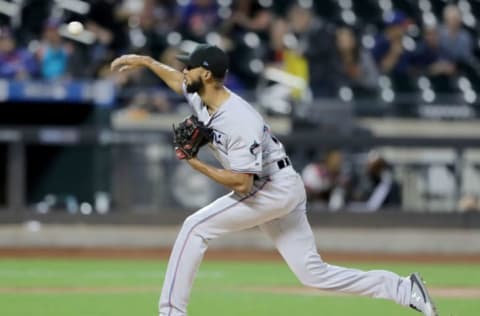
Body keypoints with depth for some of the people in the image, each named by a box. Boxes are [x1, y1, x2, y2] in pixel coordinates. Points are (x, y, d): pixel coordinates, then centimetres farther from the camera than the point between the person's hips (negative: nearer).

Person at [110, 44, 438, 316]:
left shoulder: (241, 122, -28)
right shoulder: (202, 98, -1)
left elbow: (241, 183, -30)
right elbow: (179, 80, 24)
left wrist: (196, 164, -25)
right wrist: (144, 61, 16)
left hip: (278, 190, -9)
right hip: (275, 192, 9)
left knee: (195, 228, -13)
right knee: (314, 273, 7)